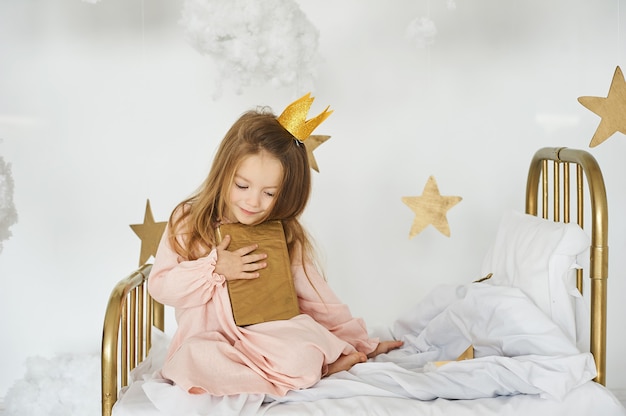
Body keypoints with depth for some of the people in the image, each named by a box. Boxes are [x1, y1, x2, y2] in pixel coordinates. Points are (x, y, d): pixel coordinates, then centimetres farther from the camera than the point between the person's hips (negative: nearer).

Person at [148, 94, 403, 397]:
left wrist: (360, 342, 11)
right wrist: (215, 269, -15)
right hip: (207, 339, 0)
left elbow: (316, 296, 10)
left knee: (303, 353, -35)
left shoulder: (286, 235, 4)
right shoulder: (189, 222, -1)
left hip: (270, 339, 0)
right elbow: (159, 285, -3)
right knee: (195, 360, -37)